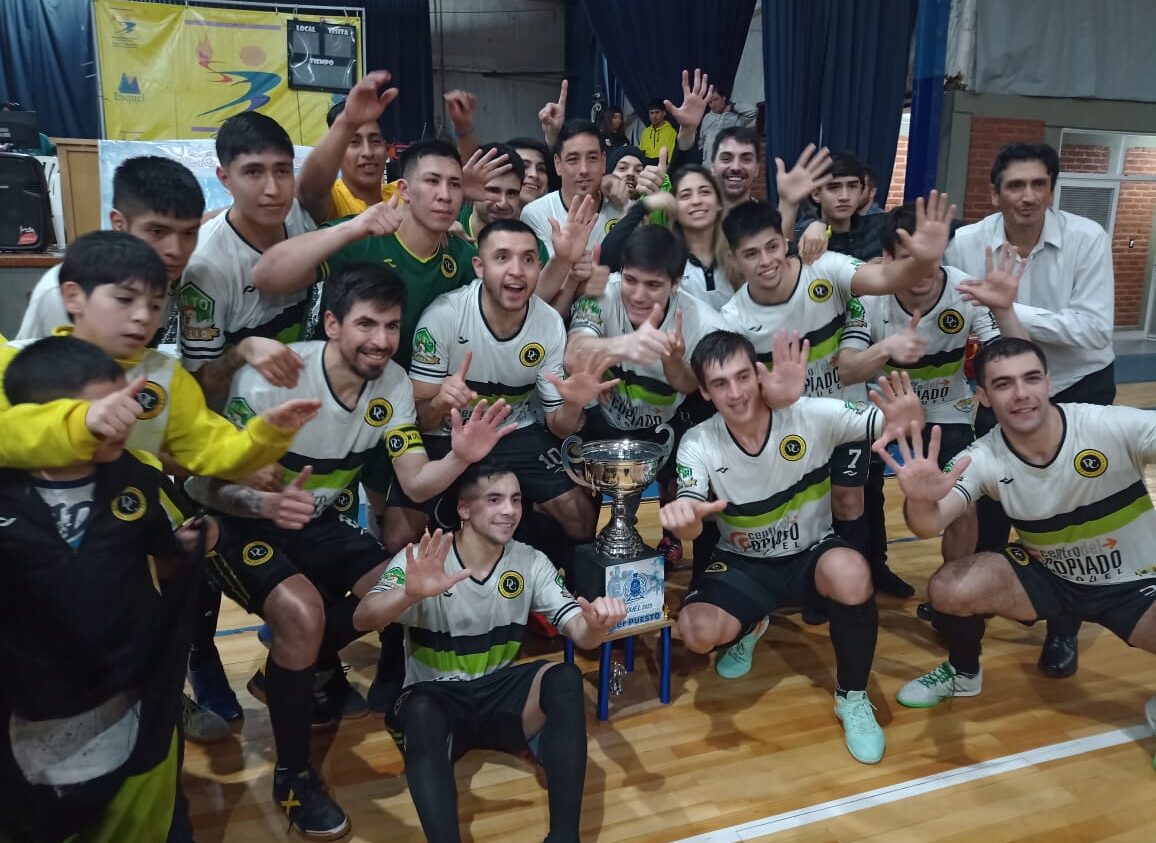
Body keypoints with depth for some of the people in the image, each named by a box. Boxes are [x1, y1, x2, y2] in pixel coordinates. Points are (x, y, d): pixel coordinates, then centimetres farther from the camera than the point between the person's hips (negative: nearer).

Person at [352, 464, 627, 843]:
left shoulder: (532, 563, -3)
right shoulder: (420, 559, -13)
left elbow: (580, 633, -9)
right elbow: (362, 620, -27)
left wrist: (597, 623, -35)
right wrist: (410, 593, -50)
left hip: (498, 693, 3)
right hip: (434, 698, -2)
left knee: (565, 679, -27)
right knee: (422, 715, -37)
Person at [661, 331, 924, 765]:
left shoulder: (812, 415, -19)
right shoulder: (698, 444, -16)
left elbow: (900, 423, -20)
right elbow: (691, 529, -27)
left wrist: (905, 419, -47)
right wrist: (684, 516, -54)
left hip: (812, 554, -1)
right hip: (743, 565, 1)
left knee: (850, 573, -37)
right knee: (698, 632, -27)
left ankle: (852, 698, -9)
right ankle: (748, 628, 14)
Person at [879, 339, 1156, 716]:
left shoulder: (1117, 427, -25)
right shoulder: (981, 459, -18)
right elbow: (929, 526, -30)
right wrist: (920, 501, -54)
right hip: (1048, 575, 2)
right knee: (948, 588, -21)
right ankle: (963, 673, 13)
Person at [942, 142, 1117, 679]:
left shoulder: (1087, 239, -20)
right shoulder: (967, 243, -14)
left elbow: (1094, 330, -28)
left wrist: (1009, 308, -37)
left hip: (1080, 391, -2)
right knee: (990, 497, 11)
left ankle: (1064, 630, 23)